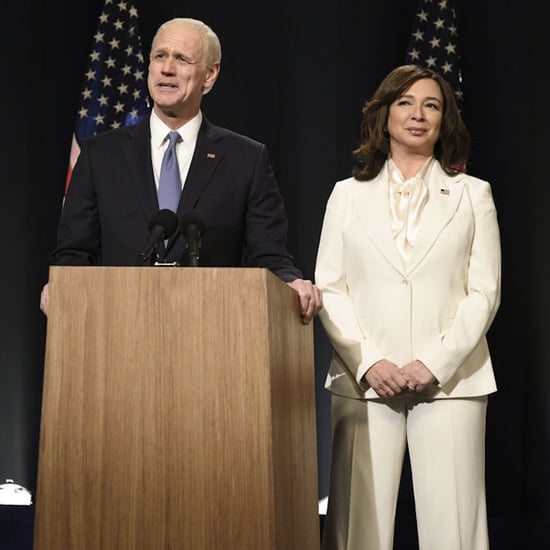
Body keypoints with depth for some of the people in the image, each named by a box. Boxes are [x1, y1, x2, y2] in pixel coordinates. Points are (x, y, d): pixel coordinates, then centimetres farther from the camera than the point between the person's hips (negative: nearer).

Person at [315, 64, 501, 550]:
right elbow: (329, 288, 6)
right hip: (365, 382, 1)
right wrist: (369, 363, -8)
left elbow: (484, 292, 4)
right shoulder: (348, 195, 13)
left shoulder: (473, 195, 11)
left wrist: (436, 363, -9)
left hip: (449, 381, 0)